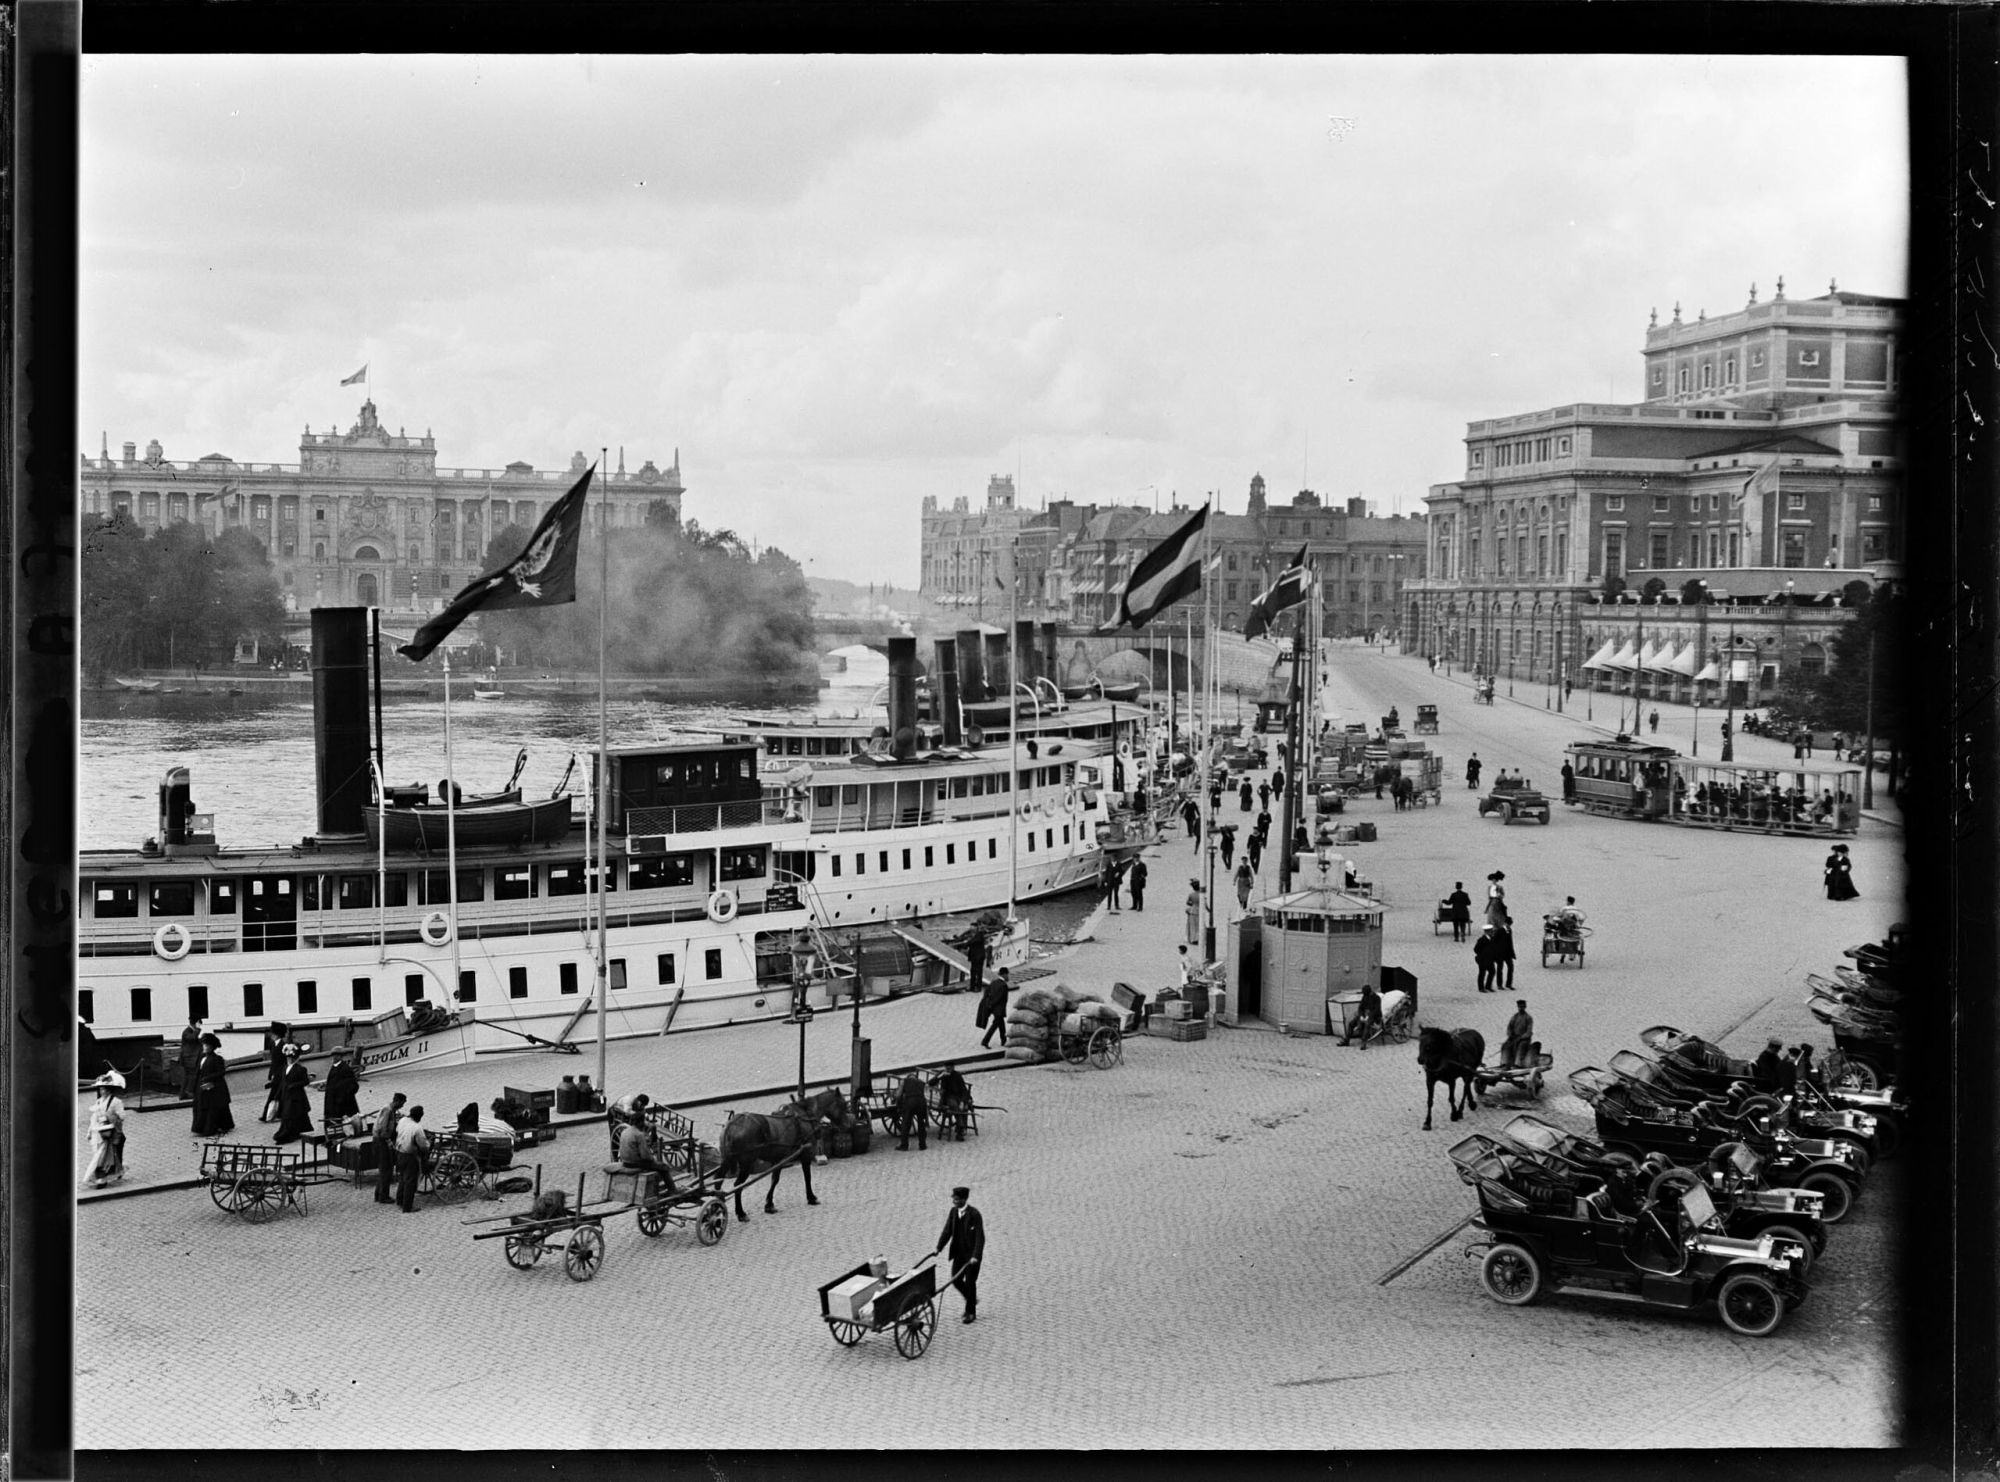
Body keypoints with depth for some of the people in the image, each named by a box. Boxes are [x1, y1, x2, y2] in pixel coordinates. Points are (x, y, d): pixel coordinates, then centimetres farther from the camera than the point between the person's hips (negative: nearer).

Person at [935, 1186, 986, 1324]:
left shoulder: (974, 1214, -19)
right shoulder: (953, 1212, -1)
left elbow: (980, 1237, -21)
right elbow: (947, 1232, -2)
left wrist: (975, 1256, -29)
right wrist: (938, 1248, -12)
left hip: (973, 1255, -6)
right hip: (959, 1253, 6)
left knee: (970, 1282, 0)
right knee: (956, 1280, 5)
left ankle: (971, 1313, 15)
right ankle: (972, 1300, 31)